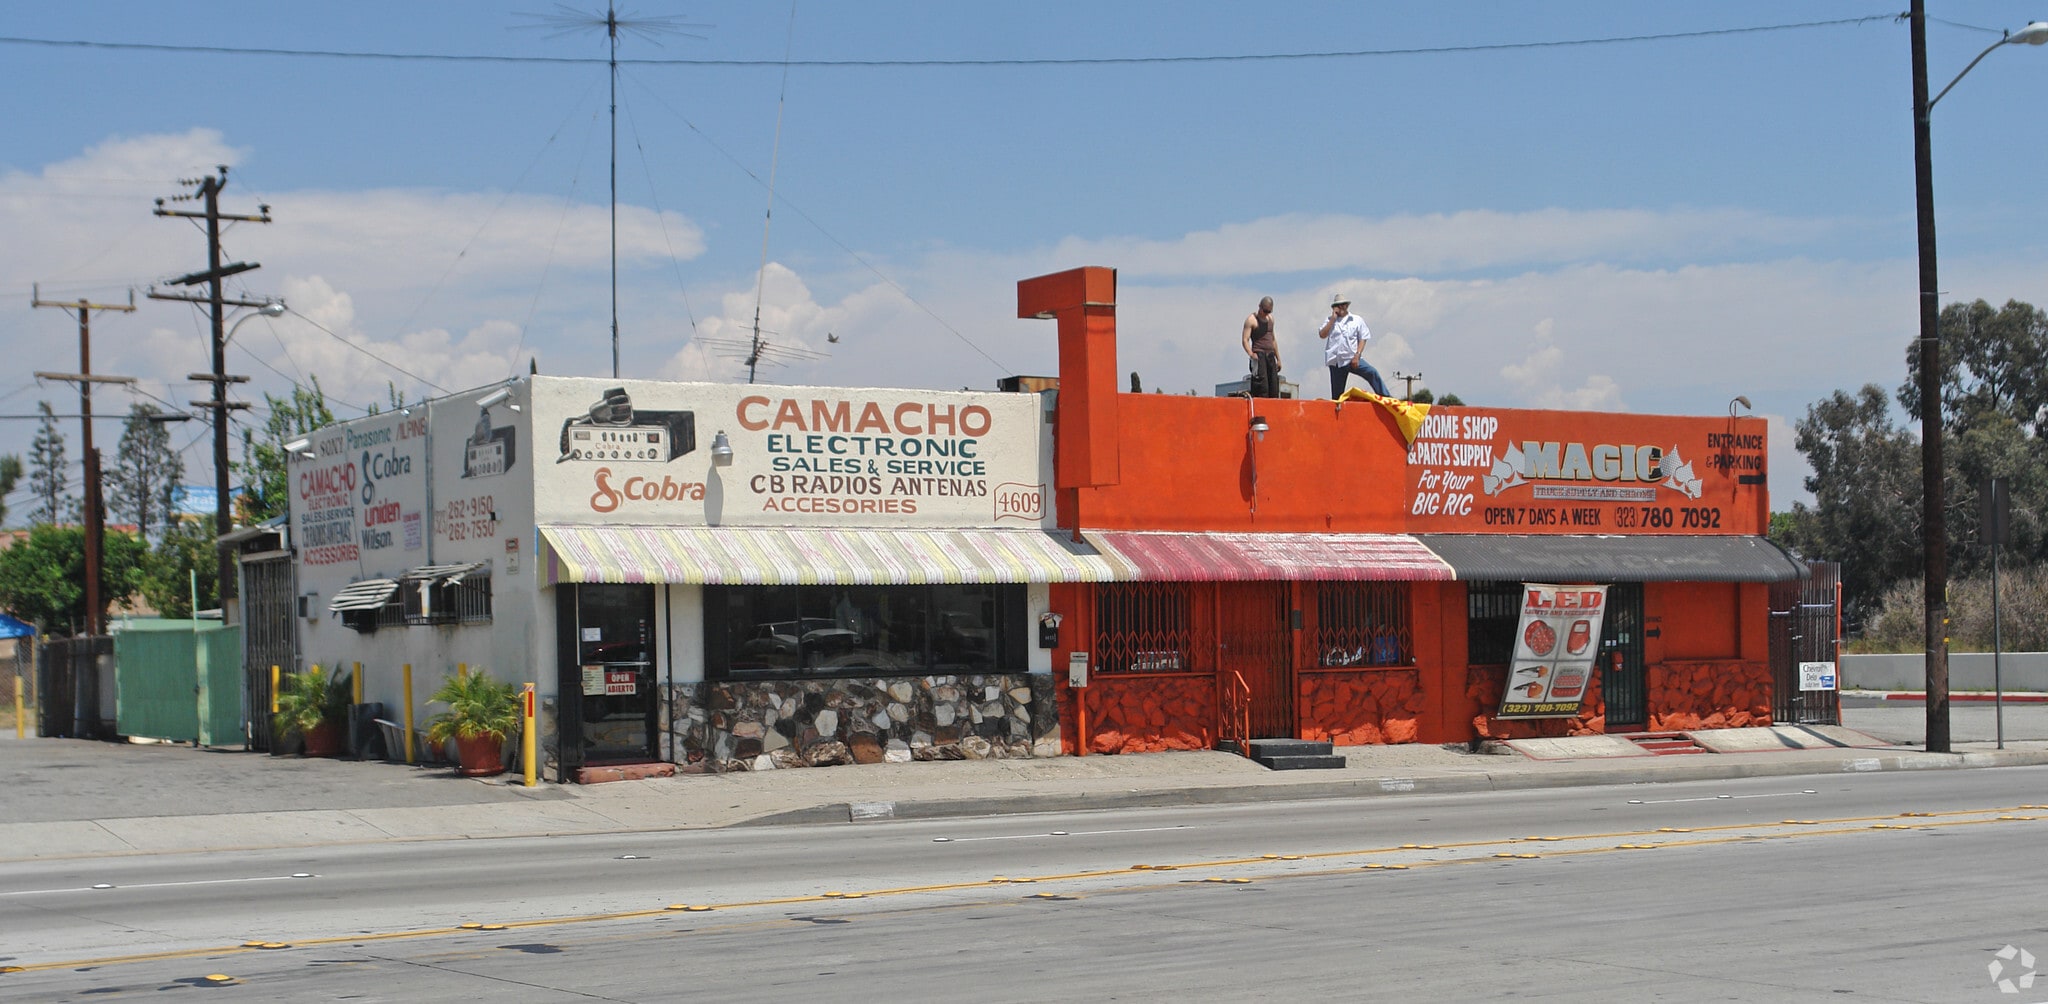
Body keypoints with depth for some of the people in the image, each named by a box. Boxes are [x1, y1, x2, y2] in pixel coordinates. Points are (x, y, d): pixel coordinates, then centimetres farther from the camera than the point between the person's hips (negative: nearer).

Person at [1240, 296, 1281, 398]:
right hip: (1258, 355, -7)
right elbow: (1245, 340, -11)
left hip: (1270, 355, 7)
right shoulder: (1251, 319, -3)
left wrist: (1278, 359, 25)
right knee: (1262, 388, -17)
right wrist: (1251, 354, -28)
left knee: (1274, 389, 1)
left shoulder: (1270, 318, 17)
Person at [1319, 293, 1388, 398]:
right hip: (1336, 361, 1)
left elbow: (1363, 339, 5)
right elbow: (1322, 335, -3)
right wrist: (1333, 318, -3)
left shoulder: (1356, 320, 8)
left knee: (1373, 373, -23)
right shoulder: (1330, 321, 13)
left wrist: (1357, 356, -9)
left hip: (1352, 359, -1)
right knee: (1337, 394, 2)